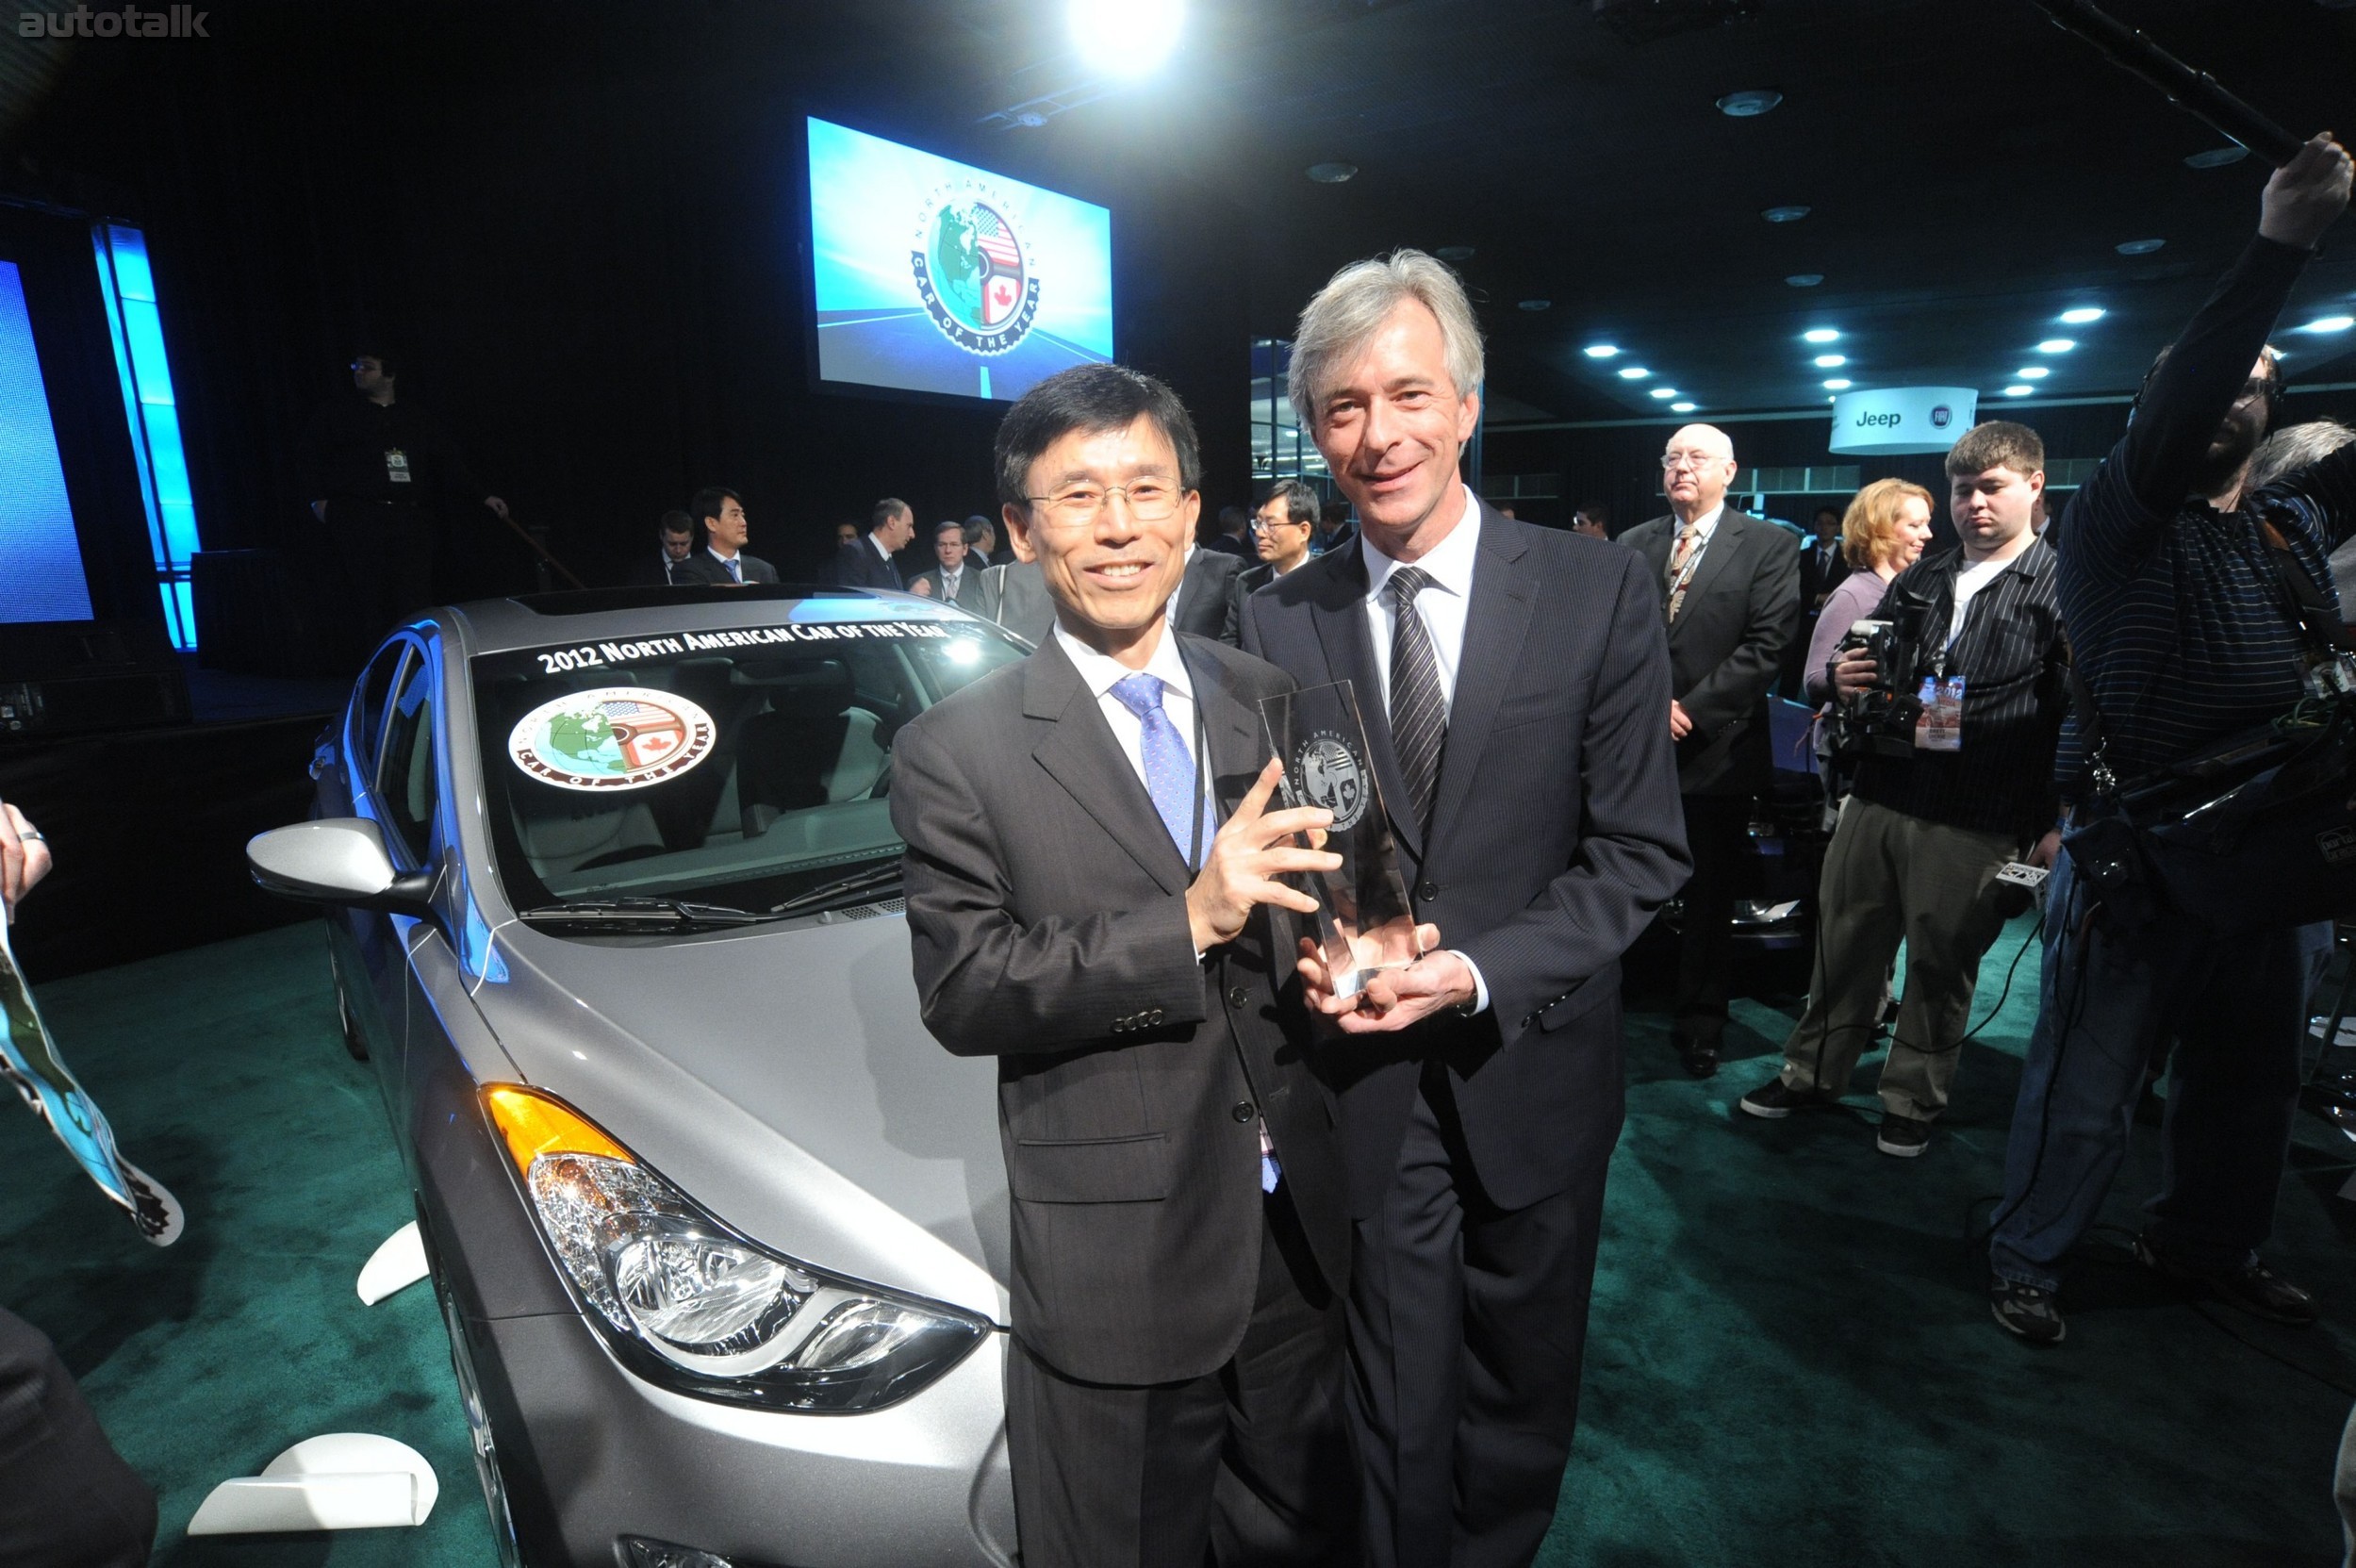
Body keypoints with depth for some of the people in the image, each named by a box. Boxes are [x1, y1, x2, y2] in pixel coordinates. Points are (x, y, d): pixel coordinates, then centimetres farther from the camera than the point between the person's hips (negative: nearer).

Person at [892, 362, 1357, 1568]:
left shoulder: (1271, 701, 4)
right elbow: (960, 992, -16)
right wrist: (1187, 925, -25)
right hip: (1117, 1261, -4)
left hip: (1298, 1229, 4)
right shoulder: (955, 752, -10)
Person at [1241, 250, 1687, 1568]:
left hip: (1532, 1071, 1)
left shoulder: (1597, 593, -8)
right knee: (1402, 1410, 19)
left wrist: (1478, 971, -20)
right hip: (1368, 1077, 0)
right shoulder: (1280, 621, -4)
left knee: (1522, 1405, 23)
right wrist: (1309, 950, -18)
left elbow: (1640, 851, -8)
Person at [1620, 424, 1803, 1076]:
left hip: (1715, 752, -2)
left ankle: (1700, 1025, 24)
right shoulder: (1633, 545, 11)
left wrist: (1690, 709, -14)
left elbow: (1767, 645, -8)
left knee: (1710, 901, 9)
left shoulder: (1770, 546, 1)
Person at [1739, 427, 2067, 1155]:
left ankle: (1912, 1099, 25)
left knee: (1940, 964, 7)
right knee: (1844, 940, 11)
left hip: (1974, 822, -5)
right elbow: (1871, 670, 22)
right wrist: (1847, 678, -3)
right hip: (1879, 795, 5)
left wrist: (2057, 823, -12)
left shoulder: (2060, 587, -2)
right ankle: (1815, 1073, 27)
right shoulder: (1920, 581, 15)